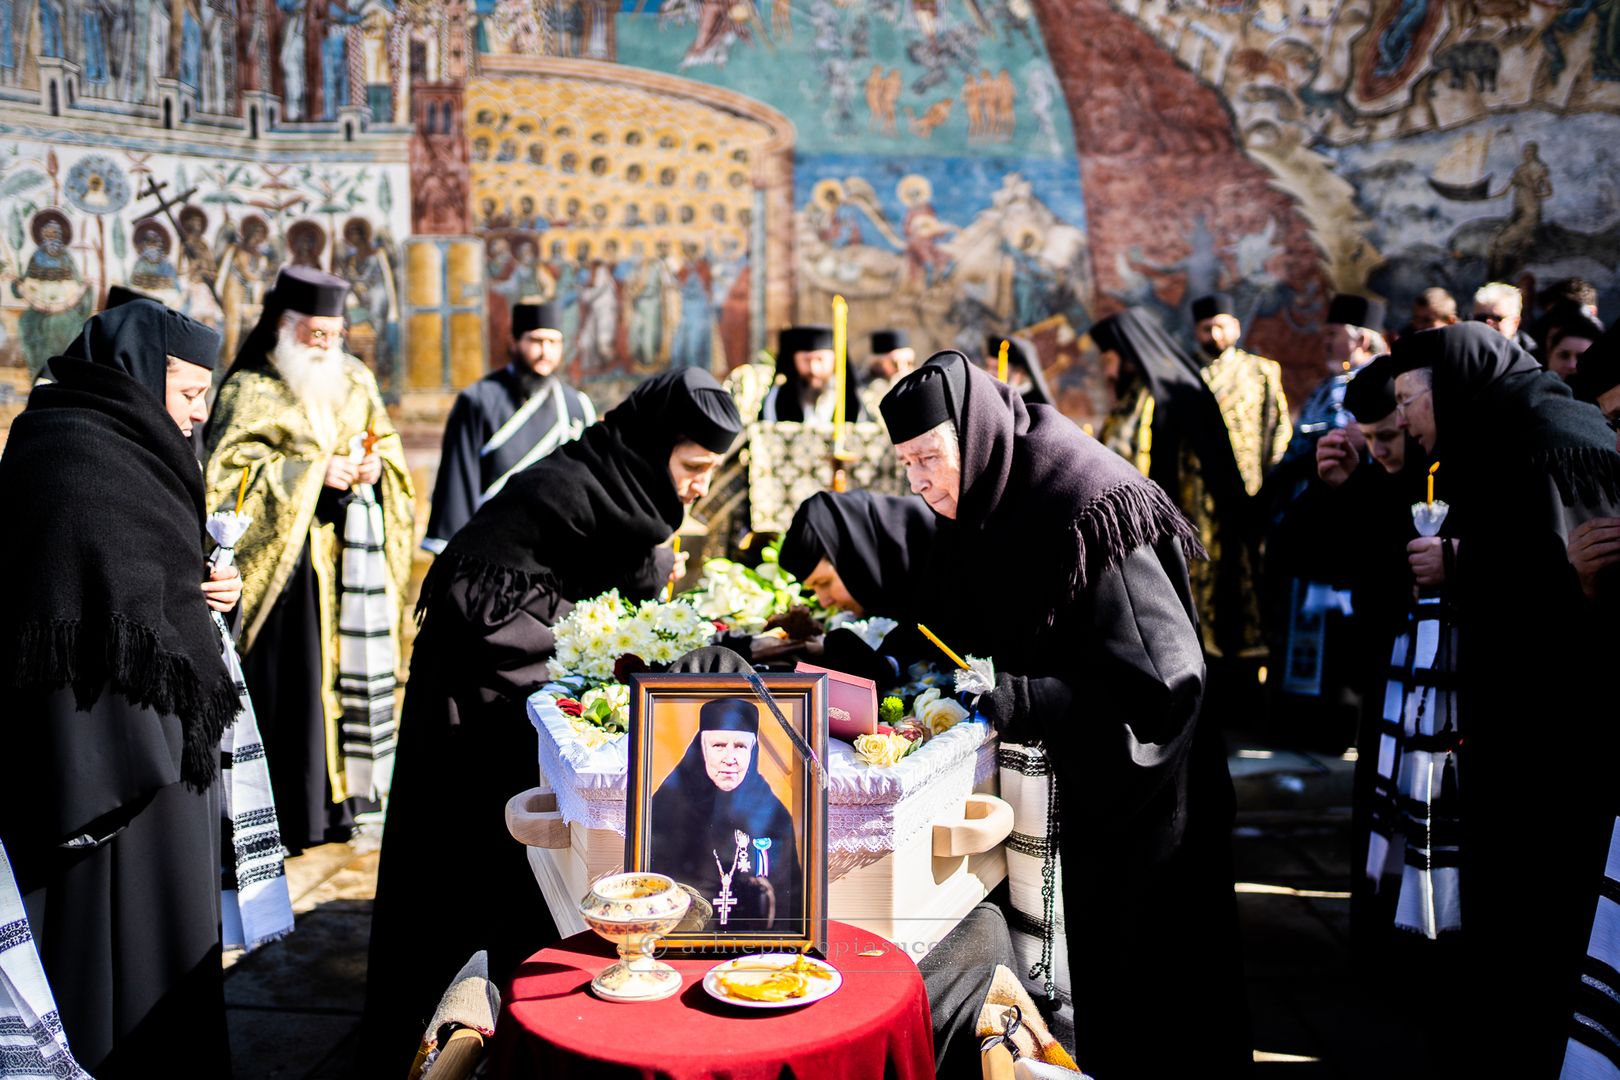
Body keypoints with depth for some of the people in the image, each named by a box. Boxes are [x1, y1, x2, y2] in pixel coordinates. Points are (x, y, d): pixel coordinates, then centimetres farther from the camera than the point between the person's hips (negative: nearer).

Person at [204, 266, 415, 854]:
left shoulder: (356, 384, 15)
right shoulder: (250, 391, -2)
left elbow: (390, 450, 19)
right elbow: (228, 472, -12)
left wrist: (375, 467, -4)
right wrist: (313, 472, -16)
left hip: (353, 557, 6)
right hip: (286, 560, -5)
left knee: (351, 671, 5)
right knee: (289, 686, -7)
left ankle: (334, 797, 16)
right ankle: (287, 816, 1)